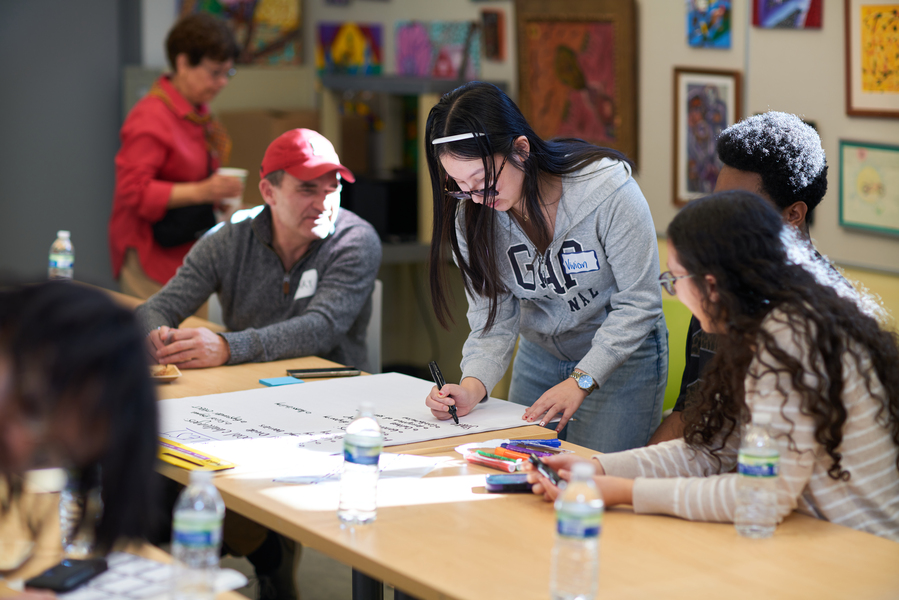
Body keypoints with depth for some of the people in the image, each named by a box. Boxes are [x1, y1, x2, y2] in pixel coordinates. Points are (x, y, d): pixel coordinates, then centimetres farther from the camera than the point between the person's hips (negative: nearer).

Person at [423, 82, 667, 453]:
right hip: (539, 353, 4)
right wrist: (473, 387, -27)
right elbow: (493, 319, -8)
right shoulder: (471, 214, -14)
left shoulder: (609, 191, -28)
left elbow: (638, 302, -20)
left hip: (623, 355, -4)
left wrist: (581, 381, -25)